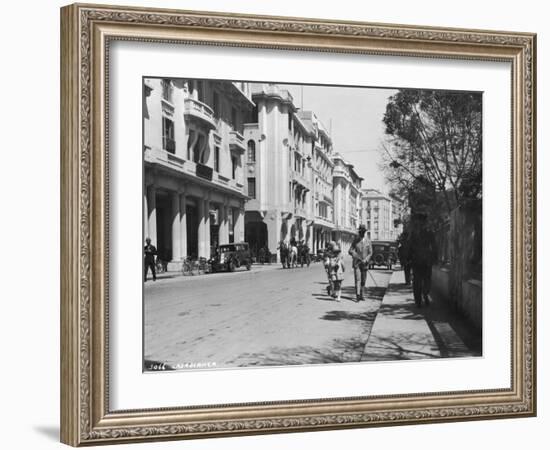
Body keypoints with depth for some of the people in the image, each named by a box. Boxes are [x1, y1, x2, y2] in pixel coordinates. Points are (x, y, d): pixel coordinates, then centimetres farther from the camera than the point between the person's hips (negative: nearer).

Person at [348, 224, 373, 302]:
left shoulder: (368, 241, 2)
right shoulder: (355, 240, 0)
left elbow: (370, 253, 2)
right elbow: (350, 251, -2)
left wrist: (365, 260, -14)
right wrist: (358, 257, -14)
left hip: (364, 263, 2)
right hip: (356, 263, -2)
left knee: (363, 280, 7)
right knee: (357, 279, -11)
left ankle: (361, 295, 18)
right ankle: (357, 296, -16)